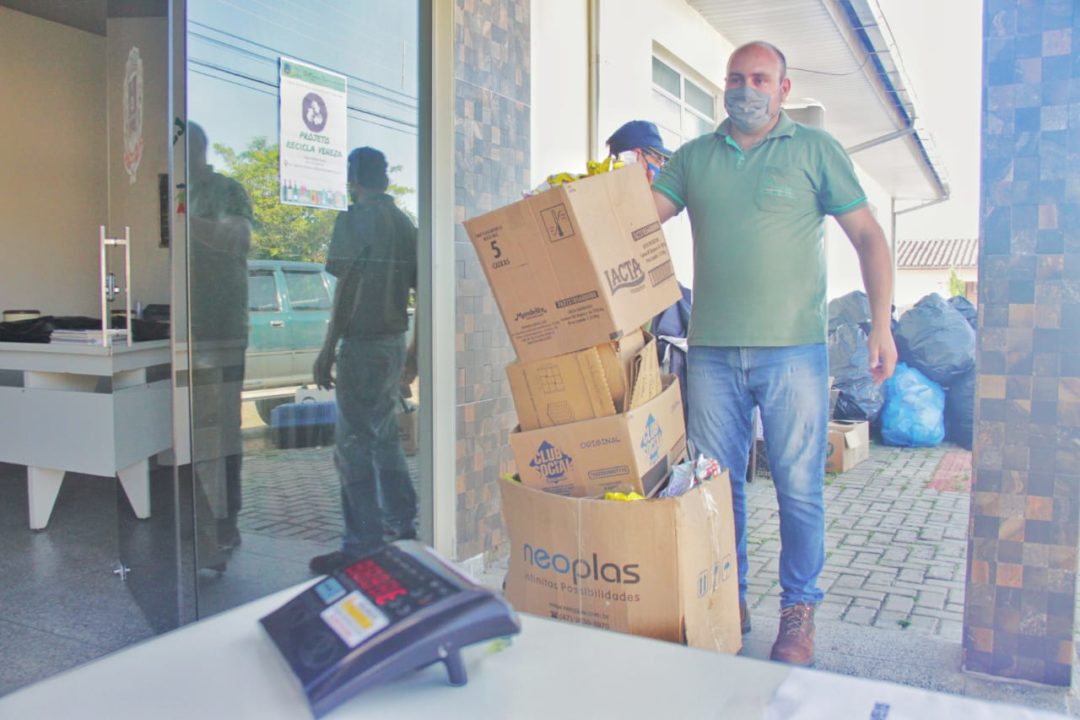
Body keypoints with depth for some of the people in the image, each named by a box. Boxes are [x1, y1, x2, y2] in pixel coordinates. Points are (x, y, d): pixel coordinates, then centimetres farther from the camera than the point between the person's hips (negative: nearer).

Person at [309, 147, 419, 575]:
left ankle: (363, 545, 0)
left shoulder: (354, 219, -9)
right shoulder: (405, 224, 13)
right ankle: (402, 527, 29)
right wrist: (414, 353, 21)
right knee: (384, 437, 20)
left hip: (362, 344, -8)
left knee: (354, 445, -3)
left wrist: (328, 350, -13)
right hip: (395, 343, 8)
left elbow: (347, 287, -17)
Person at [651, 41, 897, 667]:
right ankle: (729, 601, 24)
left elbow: (867, 235, 4)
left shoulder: (815, 149, 6)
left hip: (793, 349, -2)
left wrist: (881, 323, -5)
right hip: (712, 351, 3)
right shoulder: (694, 158, 14)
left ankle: (800, 611, 20)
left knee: (799, 487, 2)